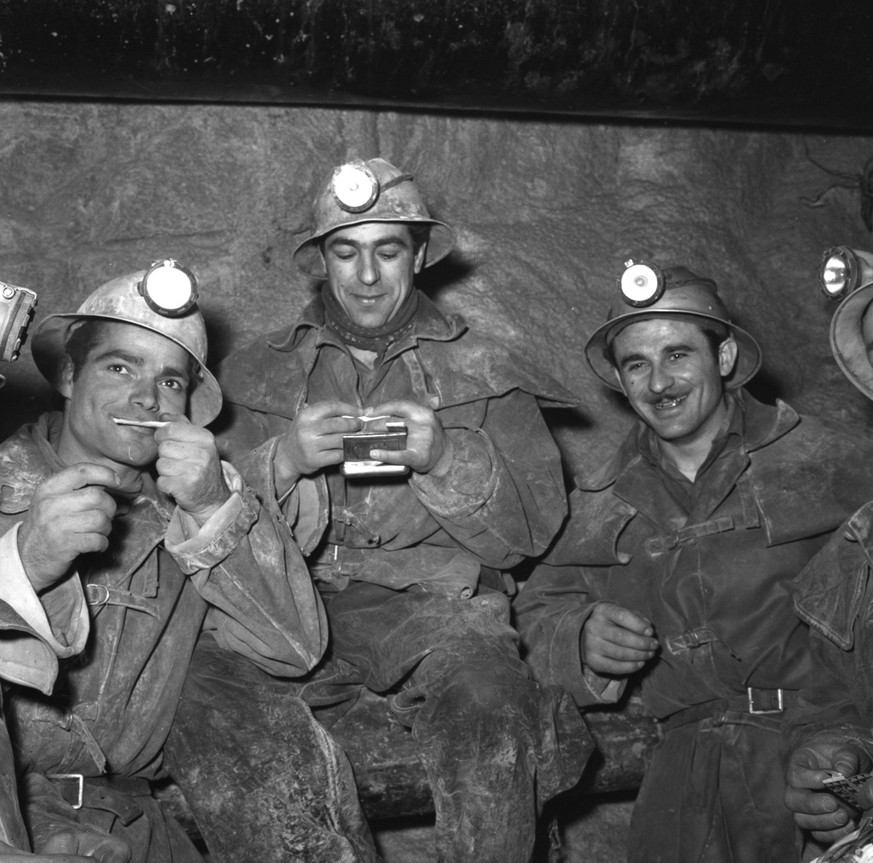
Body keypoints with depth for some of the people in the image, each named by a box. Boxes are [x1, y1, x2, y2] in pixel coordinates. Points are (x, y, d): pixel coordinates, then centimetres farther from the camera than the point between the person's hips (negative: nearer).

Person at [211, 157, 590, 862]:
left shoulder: (484, 373, 13)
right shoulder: (260, 373, 17)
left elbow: (534, 529, 4)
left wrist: (446, 459, -13)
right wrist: (285, 460, -11)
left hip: (434, 598, -1)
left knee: (487, 705, -33)